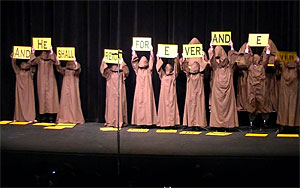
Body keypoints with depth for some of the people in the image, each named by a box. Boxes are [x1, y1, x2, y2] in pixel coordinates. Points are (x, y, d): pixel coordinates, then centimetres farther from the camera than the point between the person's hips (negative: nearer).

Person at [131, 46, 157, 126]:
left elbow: (151, 62, -1)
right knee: (139, 104, -1)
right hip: (139, 91, 2)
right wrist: (133, 53, 1)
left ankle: (148, 121, -7)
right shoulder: (138, 70, 11)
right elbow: (134, 62, 6)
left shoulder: (149, 71, 6)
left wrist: (151, 52, -5)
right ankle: (139, 121, 0)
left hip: (147, 91, -2)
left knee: (147, 104, -6)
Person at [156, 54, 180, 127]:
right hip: (164, 95, 2)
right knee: (163, 107, -1)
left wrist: (176, 60, -11)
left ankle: (171, 122, -8)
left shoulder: (173, 76, 7)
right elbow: (159, 68, 11)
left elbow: (176, 69, -2)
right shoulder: (163, 76, 13)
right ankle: (164, 122, 0)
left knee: (171, 107, -6)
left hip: (171, 95, -2)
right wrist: (158, 58, 7)